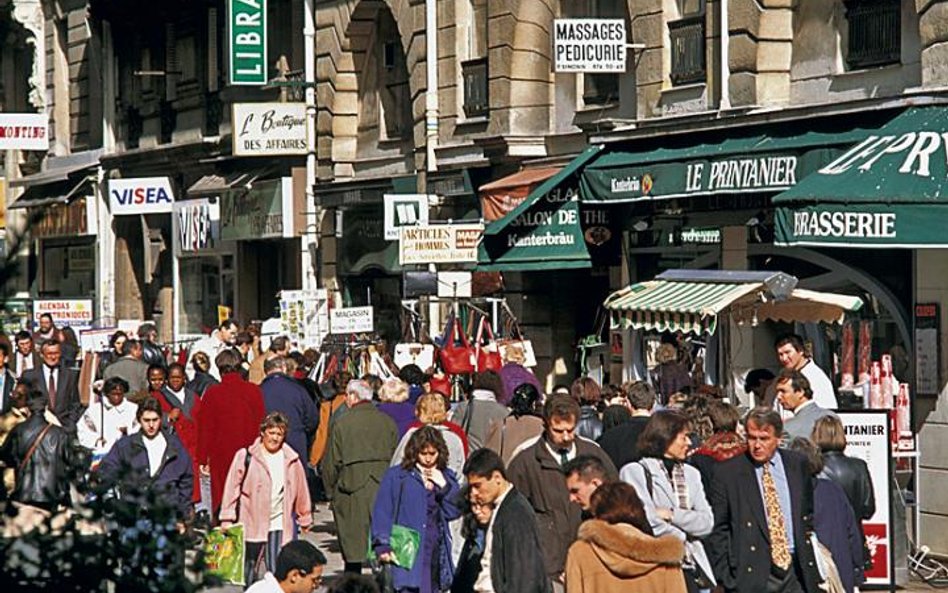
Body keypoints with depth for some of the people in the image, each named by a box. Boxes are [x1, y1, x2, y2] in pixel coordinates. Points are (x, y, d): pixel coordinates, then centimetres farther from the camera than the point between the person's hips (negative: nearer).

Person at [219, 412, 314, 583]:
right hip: (251, 523, -1)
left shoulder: (291, 460, 4)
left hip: (280, 525, 1)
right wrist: (227, 519, -4)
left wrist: (304, 518, 20)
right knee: (246, 571, 10)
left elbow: (301, 491, 14)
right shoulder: (245, 457, -3)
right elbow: (232, 488, -1)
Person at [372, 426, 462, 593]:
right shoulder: (396, 477, -1)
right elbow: (382, 513, -3)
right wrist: (383, 545, -12)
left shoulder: (446, 477, 12)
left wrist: (444, 486, -6)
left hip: (436, 552, 5)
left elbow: (454, 512, 6)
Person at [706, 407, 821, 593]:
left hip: (795, 570, 3)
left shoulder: (797, 465, 9)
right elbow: (717, 530, 1)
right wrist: (725, 577, -6)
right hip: (752, 575, -3)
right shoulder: (727, 472, -1)